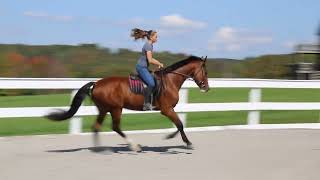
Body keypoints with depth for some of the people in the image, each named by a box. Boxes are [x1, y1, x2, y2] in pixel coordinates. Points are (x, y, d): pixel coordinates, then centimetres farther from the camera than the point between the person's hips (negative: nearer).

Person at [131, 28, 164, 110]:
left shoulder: (150, 45, 16)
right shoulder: (148, 45, -14)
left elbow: (150, 58, 26)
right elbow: (150, 60, -19)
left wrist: (159, 63, 14)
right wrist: (159, 64, -5)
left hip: (144, 67, 11)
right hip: (141, 67, -11)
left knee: (156, 81, 10)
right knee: (151, 83, -23)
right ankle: (146, 104, -21)